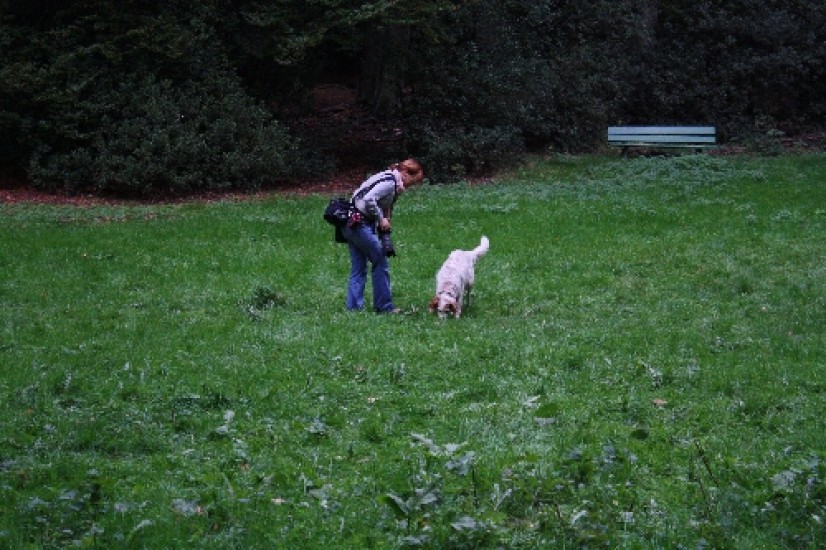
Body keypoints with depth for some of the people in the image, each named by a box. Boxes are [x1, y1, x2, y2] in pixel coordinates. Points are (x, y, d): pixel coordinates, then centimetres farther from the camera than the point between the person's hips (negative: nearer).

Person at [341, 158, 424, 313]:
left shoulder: (391, 182, 16)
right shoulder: (389, 182, -15)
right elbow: (369, 200, -26)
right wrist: (381, 219, -16)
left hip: (351, 225, 10)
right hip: (360, 223, -10)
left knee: (358, 268, 11)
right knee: (380, 263, 0)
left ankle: (353, 307, 11)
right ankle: (384, 306, 6)